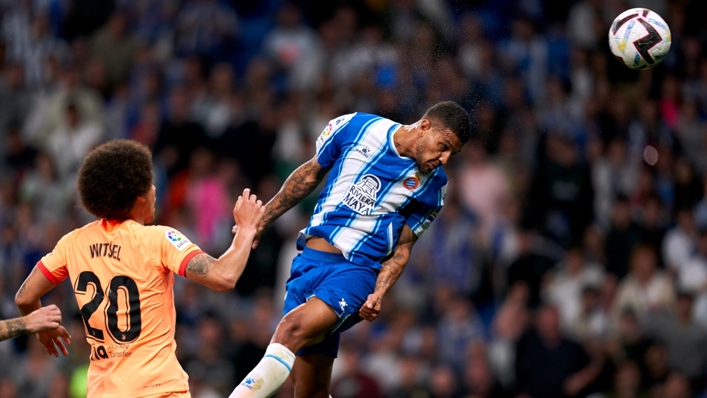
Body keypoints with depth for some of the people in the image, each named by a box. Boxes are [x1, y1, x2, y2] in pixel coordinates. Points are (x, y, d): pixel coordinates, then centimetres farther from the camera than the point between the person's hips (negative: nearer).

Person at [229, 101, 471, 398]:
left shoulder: (432, 186, 1)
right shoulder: (355, 128, 1)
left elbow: (402, 249, 6)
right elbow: (310, 174, 15)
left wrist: (379, 293, -10)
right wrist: (260, 221, 19)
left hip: (358, 270, -3)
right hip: (310, 261, 3)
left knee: (293, 327, -31)